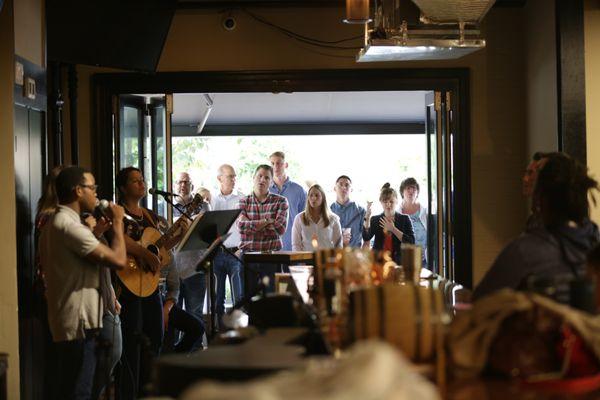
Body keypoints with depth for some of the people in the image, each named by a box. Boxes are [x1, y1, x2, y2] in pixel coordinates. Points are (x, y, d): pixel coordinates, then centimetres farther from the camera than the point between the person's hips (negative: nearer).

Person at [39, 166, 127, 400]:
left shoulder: (54, 223, 16)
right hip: (78, 323, -11)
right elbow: (119, 260, -21)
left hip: (66, 322, 11)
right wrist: (117, 222, -8)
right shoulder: (70, 225, -18)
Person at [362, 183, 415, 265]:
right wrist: (367, 217, -17)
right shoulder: (375, 220, 10)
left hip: (398, 261, -1)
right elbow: (366, 238, -6)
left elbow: (411, 242, -4)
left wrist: (393, 229, -10)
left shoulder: (404, 219, 7)